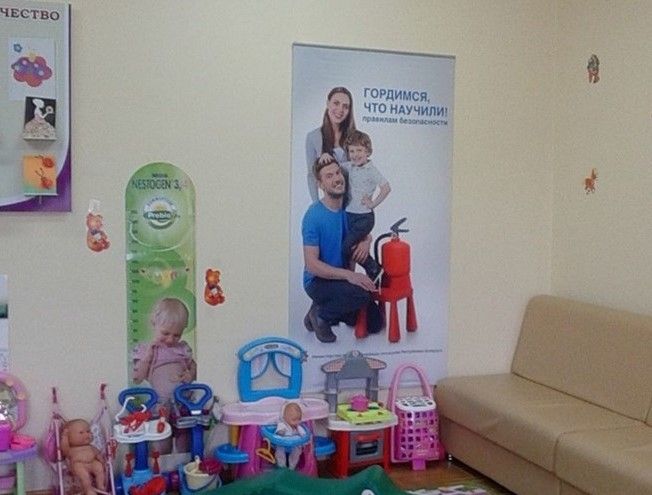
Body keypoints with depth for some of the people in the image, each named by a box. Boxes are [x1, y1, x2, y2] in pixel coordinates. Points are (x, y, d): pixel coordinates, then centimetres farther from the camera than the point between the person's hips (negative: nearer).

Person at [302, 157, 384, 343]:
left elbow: (365, 233, 17)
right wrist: (348, 274, -35)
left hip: (341, 277, 7)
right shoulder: (314, 216, -22)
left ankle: (331, 307, 22)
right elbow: (312, 264, -26)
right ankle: (320, 314, -8)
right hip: (318, 281, -7)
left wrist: (366, 241, -9)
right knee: (363, 294, -34)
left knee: (375, 324, 7)